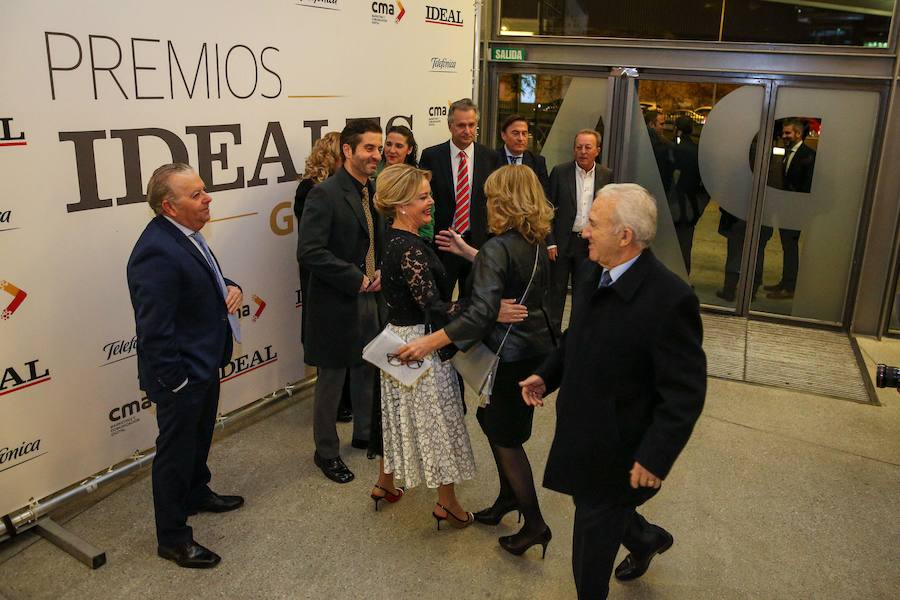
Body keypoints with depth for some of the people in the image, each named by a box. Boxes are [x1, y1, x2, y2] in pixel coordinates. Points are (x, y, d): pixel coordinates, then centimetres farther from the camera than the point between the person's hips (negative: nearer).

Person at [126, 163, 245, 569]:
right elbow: (155, 330, -28)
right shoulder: (157, 253, -29)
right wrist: (175, 381, -22)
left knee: (199, 436, 28)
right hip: (182, 374, -10)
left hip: (205, 363, 10)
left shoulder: (186, 234, 2)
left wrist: (231, 288, -3)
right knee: (176, 451, 8)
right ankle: (172, 538, 26)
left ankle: (197, 494, 51)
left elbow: (207, 280, 19)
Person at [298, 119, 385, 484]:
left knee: (368, 372, 19)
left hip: (371, 299, 7)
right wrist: (357, 279, -21)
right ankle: (326, 451, 25)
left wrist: (382, 272, -2)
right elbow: (309, 252, -24)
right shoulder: (325, 194, -16)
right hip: (336, 303, -7)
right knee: (331, 380, 8)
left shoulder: (374, 192, 7)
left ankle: (365, 433, 40)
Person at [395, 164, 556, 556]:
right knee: (495, 423, 23)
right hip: (536, 346, 8)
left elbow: (481, 314, -30)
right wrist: (468, 252, 21)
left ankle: (534, 525, 16)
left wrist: (430, 342, -30)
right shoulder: (537, 244, 3)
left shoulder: (497, 248, -22)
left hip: (510, 355, -8)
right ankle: (509, 496, 37)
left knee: (506, 438, 6)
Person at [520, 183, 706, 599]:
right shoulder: (595, 273, -4)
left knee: (593, 532, 11)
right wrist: (547, 375, 1)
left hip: (617, 450, -7)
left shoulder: (670, 299, -28)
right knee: (593, 501, 28)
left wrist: (655, 457, -24)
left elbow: (686, 393, -23)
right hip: (581, 430, 8)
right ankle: (646, 538, 57)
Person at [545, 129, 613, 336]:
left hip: (591, 243, 2)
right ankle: (552, 331, 18)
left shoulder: (606, 175, 3)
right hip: (562, 241, -2)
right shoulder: (560, 172, -4)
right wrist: (549, 242, -9)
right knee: (556, 290, 5)